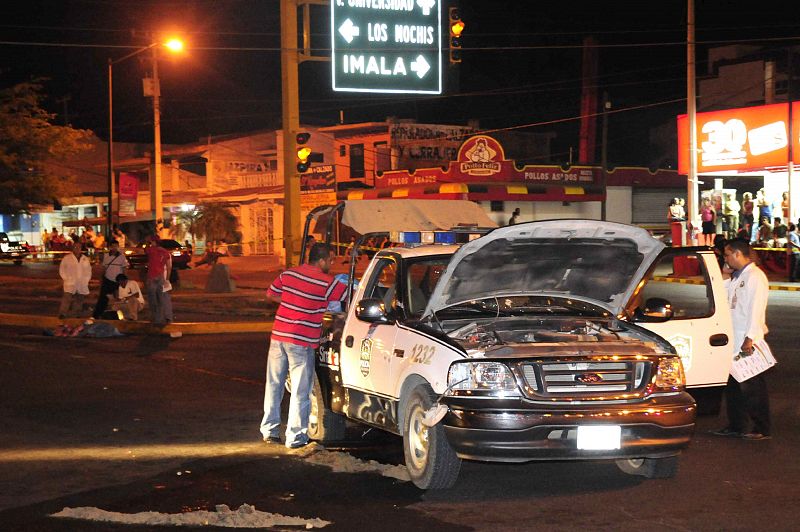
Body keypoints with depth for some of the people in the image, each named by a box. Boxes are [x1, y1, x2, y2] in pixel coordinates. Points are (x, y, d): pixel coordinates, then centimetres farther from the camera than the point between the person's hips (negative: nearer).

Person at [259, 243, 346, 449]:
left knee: (273, 385, 15)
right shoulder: (326, 282, -10)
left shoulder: (288, 274, 6)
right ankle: (295, 436, 6)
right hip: (301, 341, -6)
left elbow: (270, 294, 16)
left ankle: (269, 431, 22)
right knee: (300, 391, 4)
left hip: (278, 336, 6)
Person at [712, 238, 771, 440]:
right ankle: (736, 426, 24)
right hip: (734, 341, 10)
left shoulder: (755, 277, -14)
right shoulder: (736, 278, 16)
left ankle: (762, 430, 2)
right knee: (733, 385, 15)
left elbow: (756, 310, -20)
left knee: (752, 387, -4)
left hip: (748, 342, -10)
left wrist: (750, 338, -24)